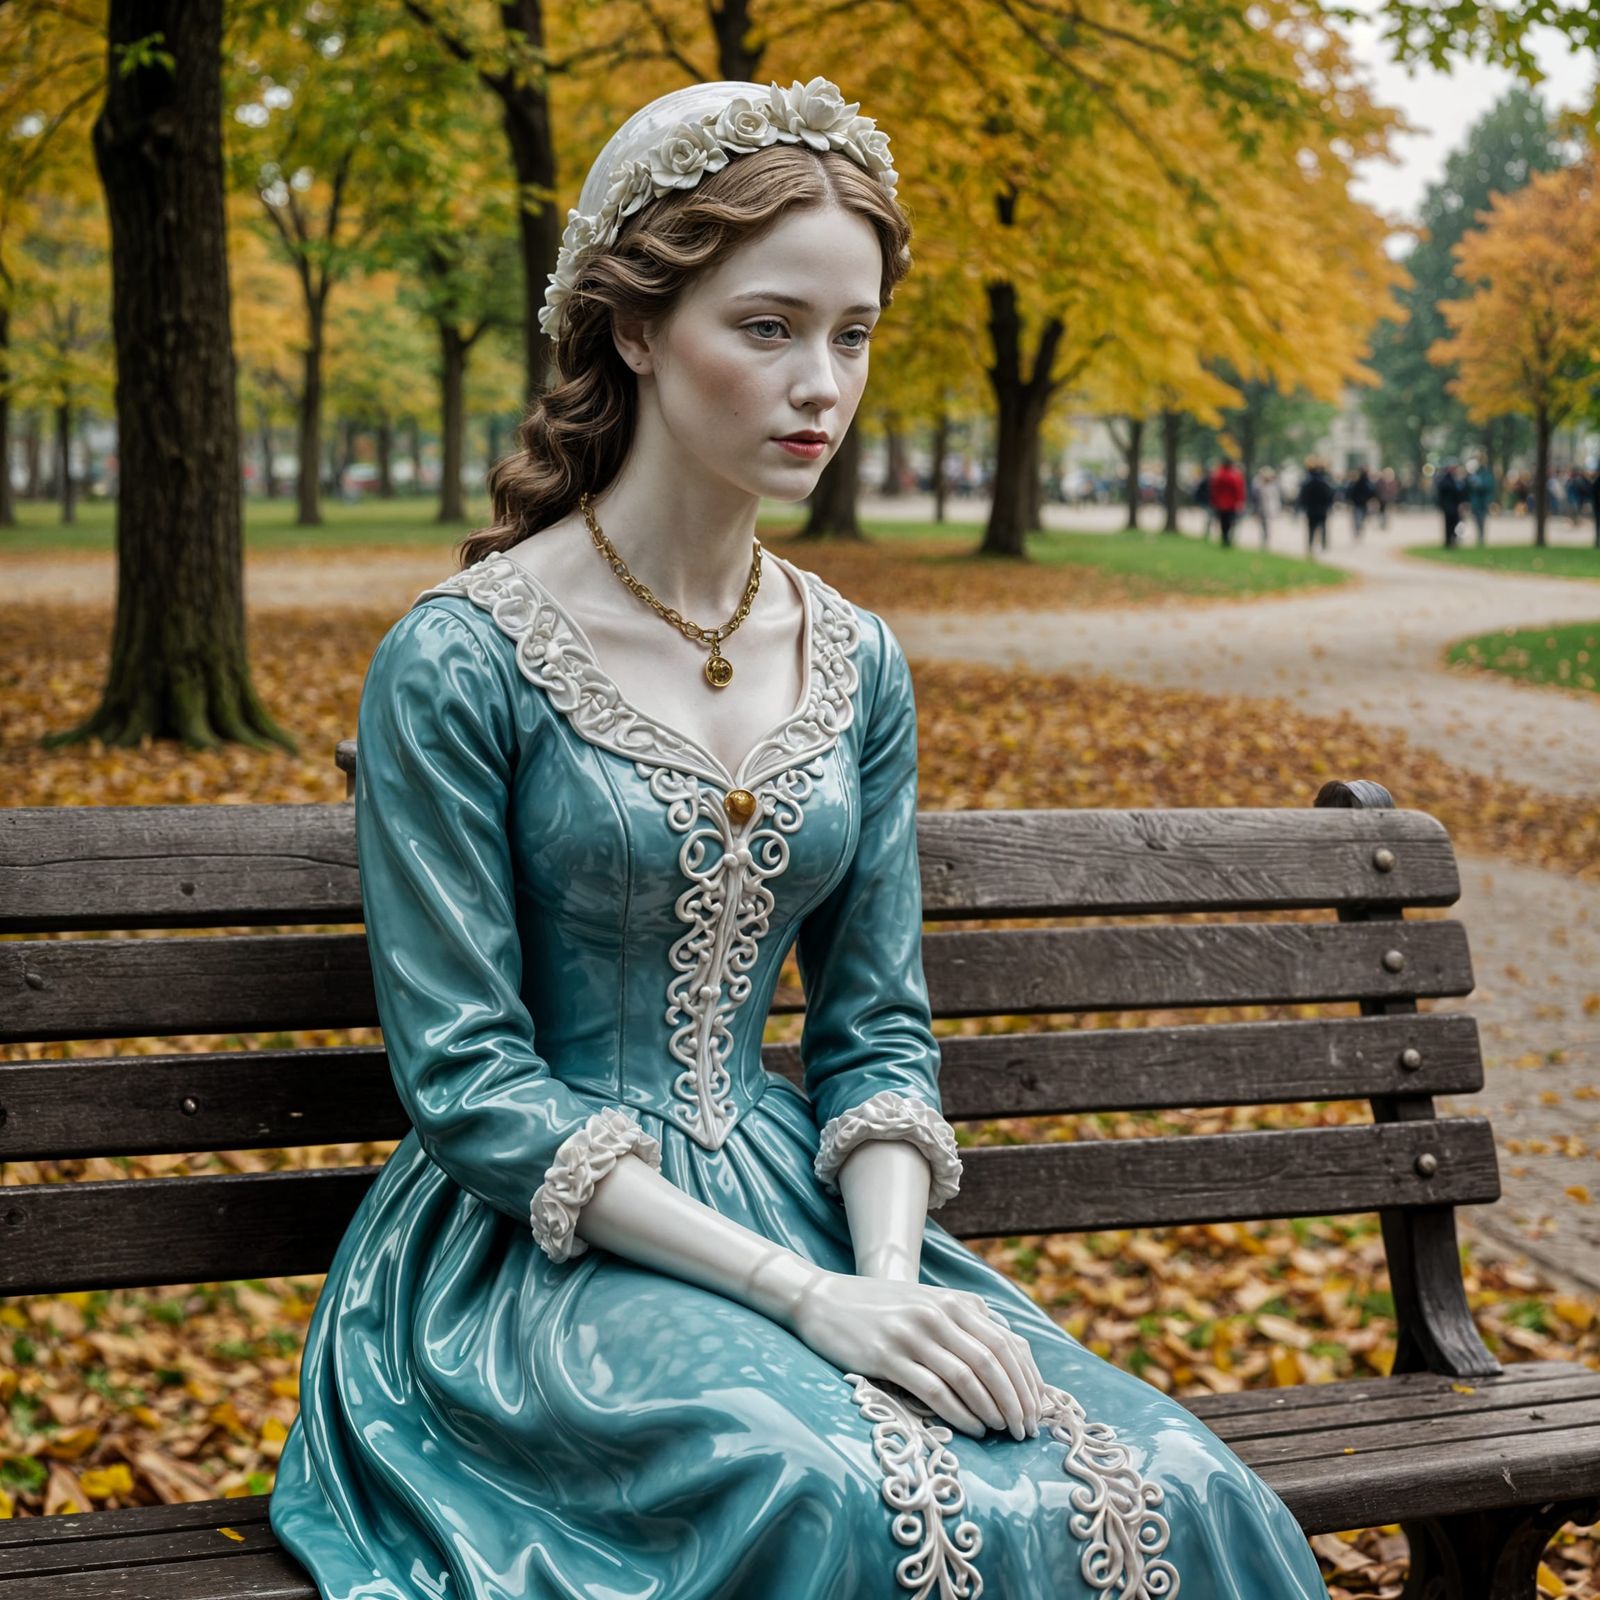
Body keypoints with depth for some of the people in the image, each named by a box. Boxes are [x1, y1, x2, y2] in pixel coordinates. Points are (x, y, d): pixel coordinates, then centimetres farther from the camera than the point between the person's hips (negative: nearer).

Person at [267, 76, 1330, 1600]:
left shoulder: (857, 665, 7)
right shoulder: (456, 661, -11)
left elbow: (876, 1028, 9)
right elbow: (468, 1084, -13)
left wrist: (889, 1267, -12)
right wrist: (806, 1299, -20)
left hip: (797, 1207, 5)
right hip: (547, 1243, -5)